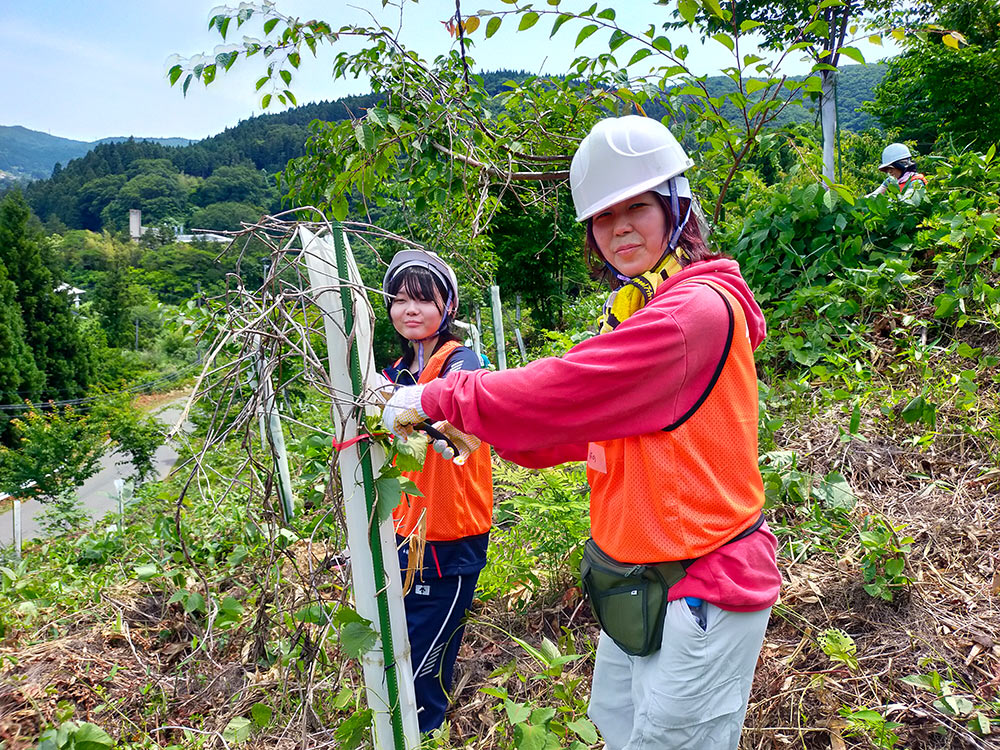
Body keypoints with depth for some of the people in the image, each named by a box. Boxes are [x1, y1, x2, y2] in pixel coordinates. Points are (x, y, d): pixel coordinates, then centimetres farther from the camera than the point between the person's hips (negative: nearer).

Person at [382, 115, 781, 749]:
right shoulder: (634, 309, 10)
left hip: (700, 592, -9)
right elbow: (585, 425, 10)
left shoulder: (700, 307, -22)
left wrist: (438, 399, -15)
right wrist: (478, 428, 0)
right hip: (634, 580, 9)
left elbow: (566, 391, -25)